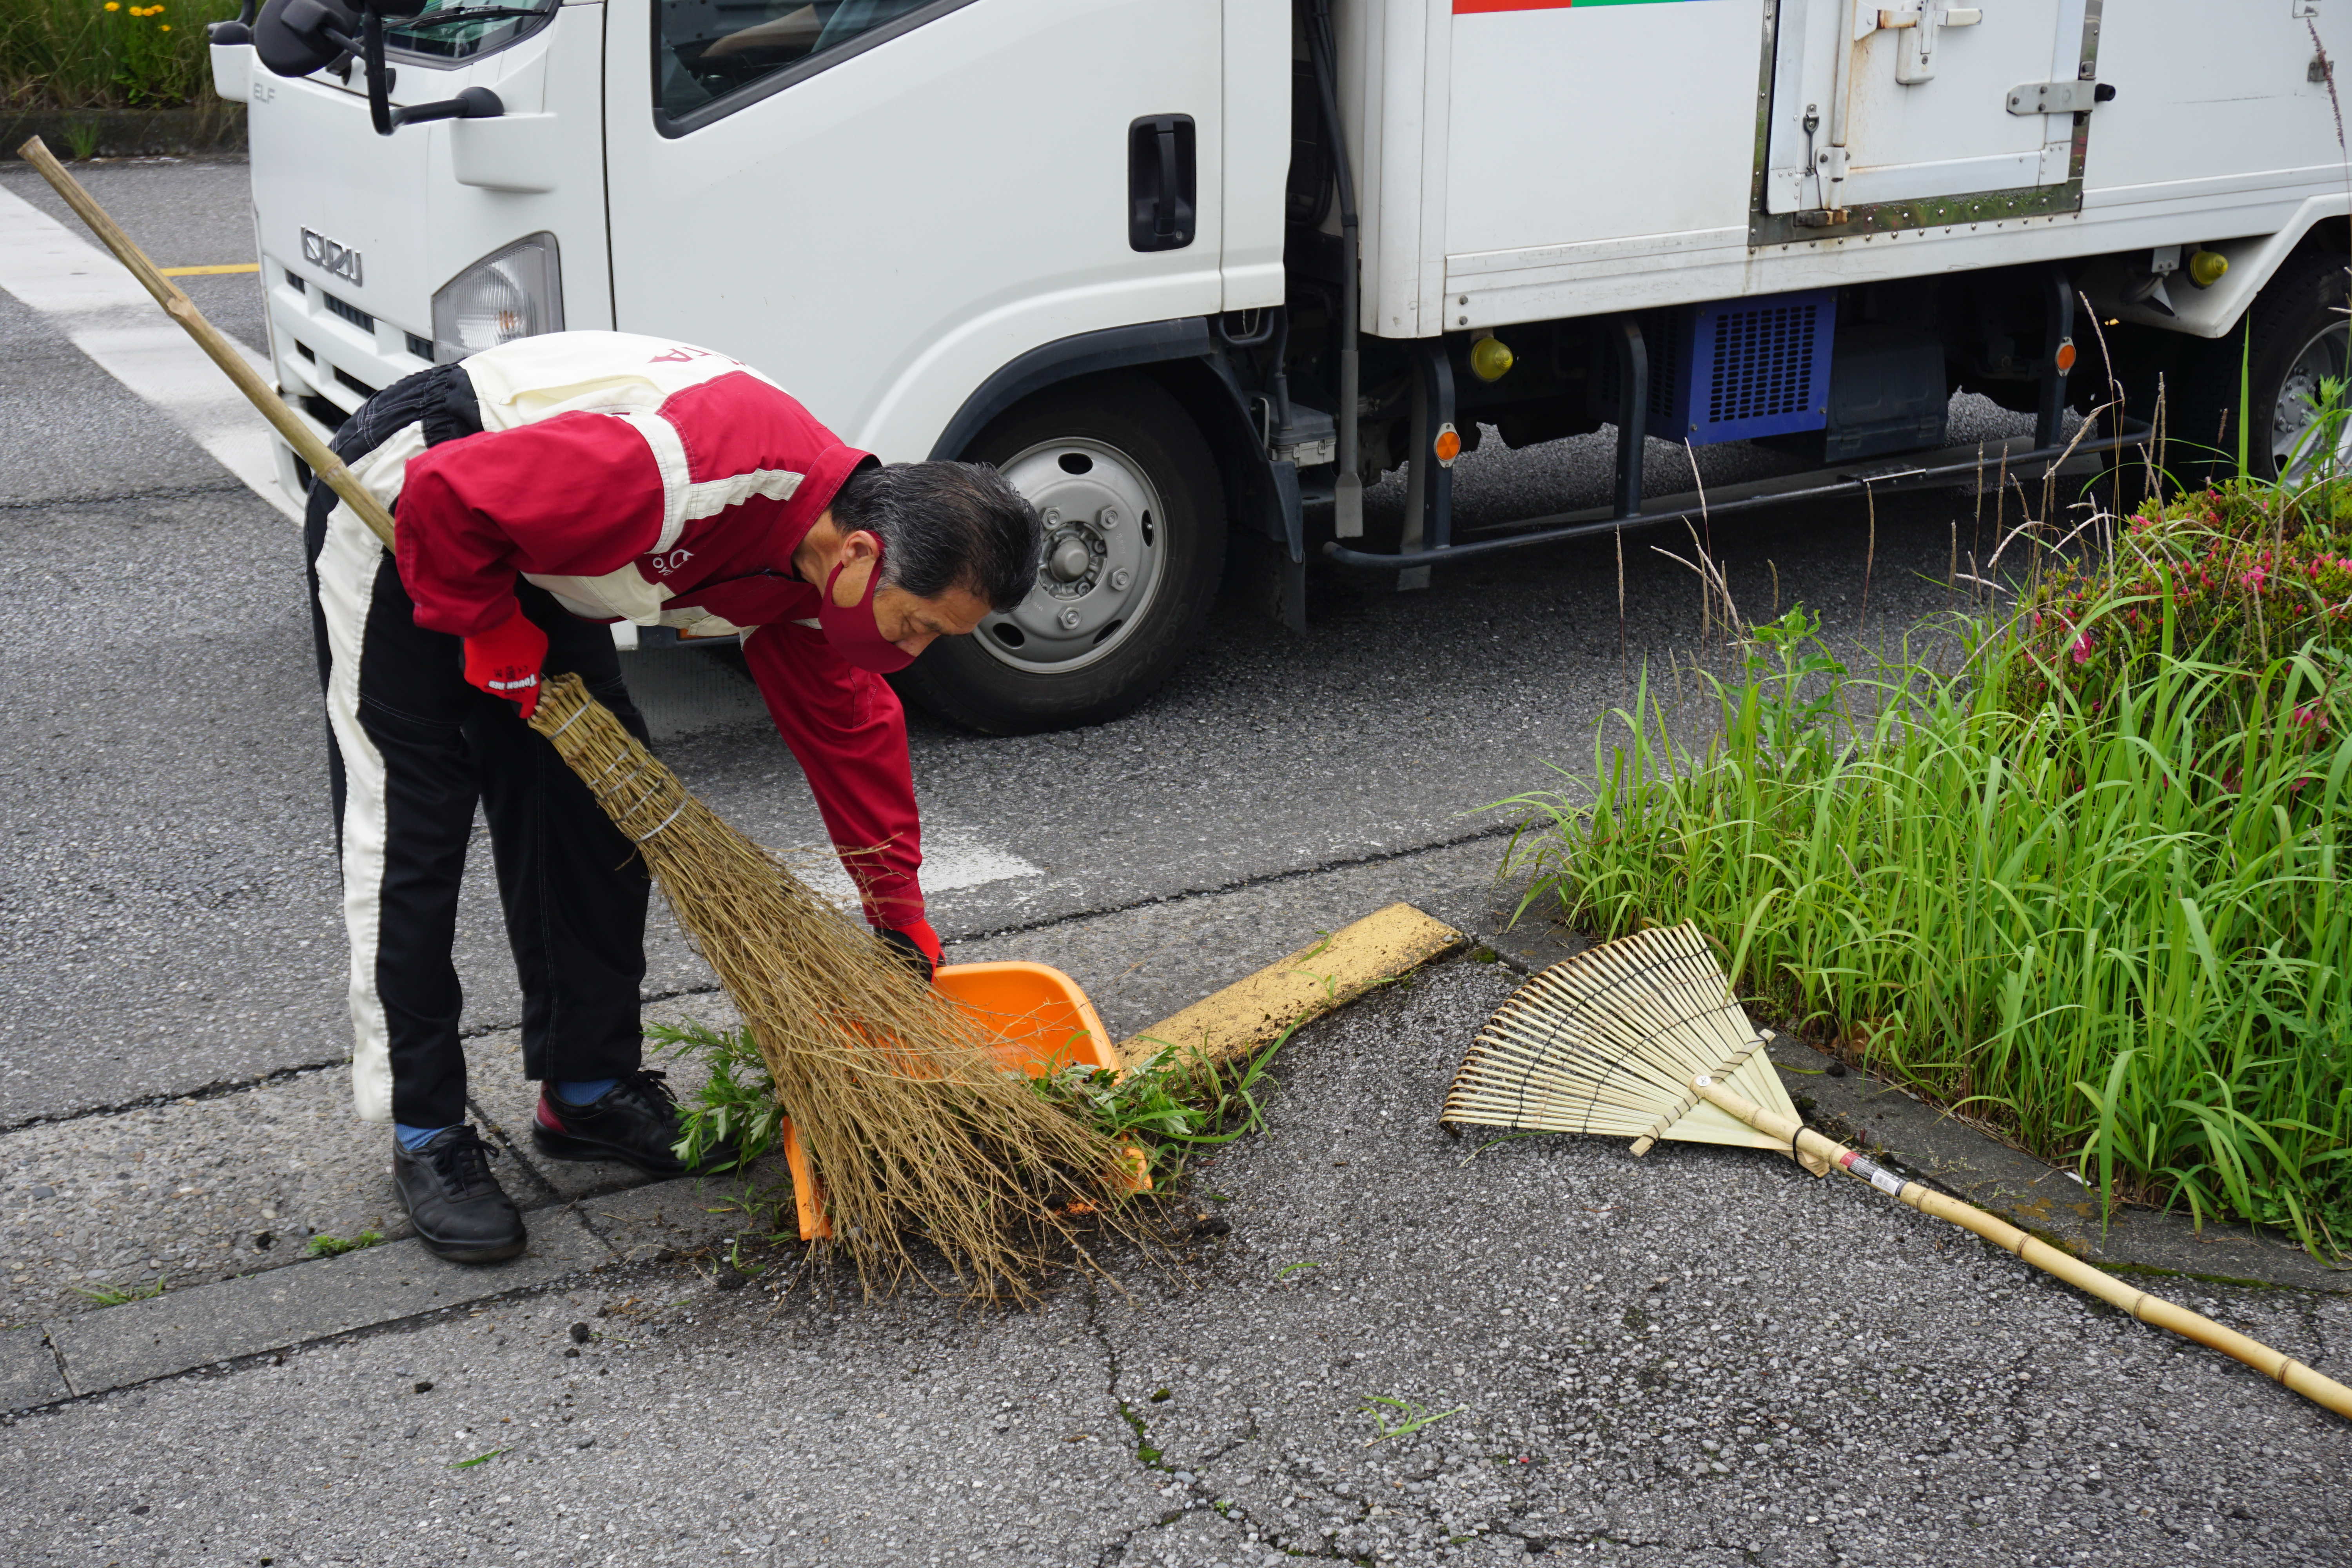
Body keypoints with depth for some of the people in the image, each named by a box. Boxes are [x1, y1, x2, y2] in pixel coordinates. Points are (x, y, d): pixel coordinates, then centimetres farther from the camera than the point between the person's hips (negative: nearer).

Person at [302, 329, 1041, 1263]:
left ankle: (589, 1090, 20)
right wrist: (494, 635, -18)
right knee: (409, 832, -6)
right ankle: (425, 1136, 4)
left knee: (600, 809, 7)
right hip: (404, 507, -8)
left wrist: (902, 923, 10)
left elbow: (851, 732, 6)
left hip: (526, 558, 8)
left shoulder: (821, 566, -9)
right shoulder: (701, 476, -39)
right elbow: (447, 494, -34)